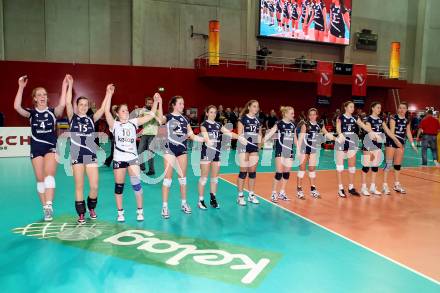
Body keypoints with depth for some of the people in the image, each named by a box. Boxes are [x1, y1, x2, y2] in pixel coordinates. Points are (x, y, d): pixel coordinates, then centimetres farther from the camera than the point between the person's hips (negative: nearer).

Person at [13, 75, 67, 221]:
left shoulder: (52, 112, 1)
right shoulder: (31, 113, 3)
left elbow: (62, 105, -21)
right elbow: (17, 107, -16)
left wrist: (64, 87, -26)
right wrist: (21, 87, -22)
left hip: (51, 147, -2)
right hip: (36, 148, 2)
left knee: (49, 175, -18)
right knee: (40, 179, 5)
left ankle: (49, 206, -20)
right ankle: (45, 208, 15)